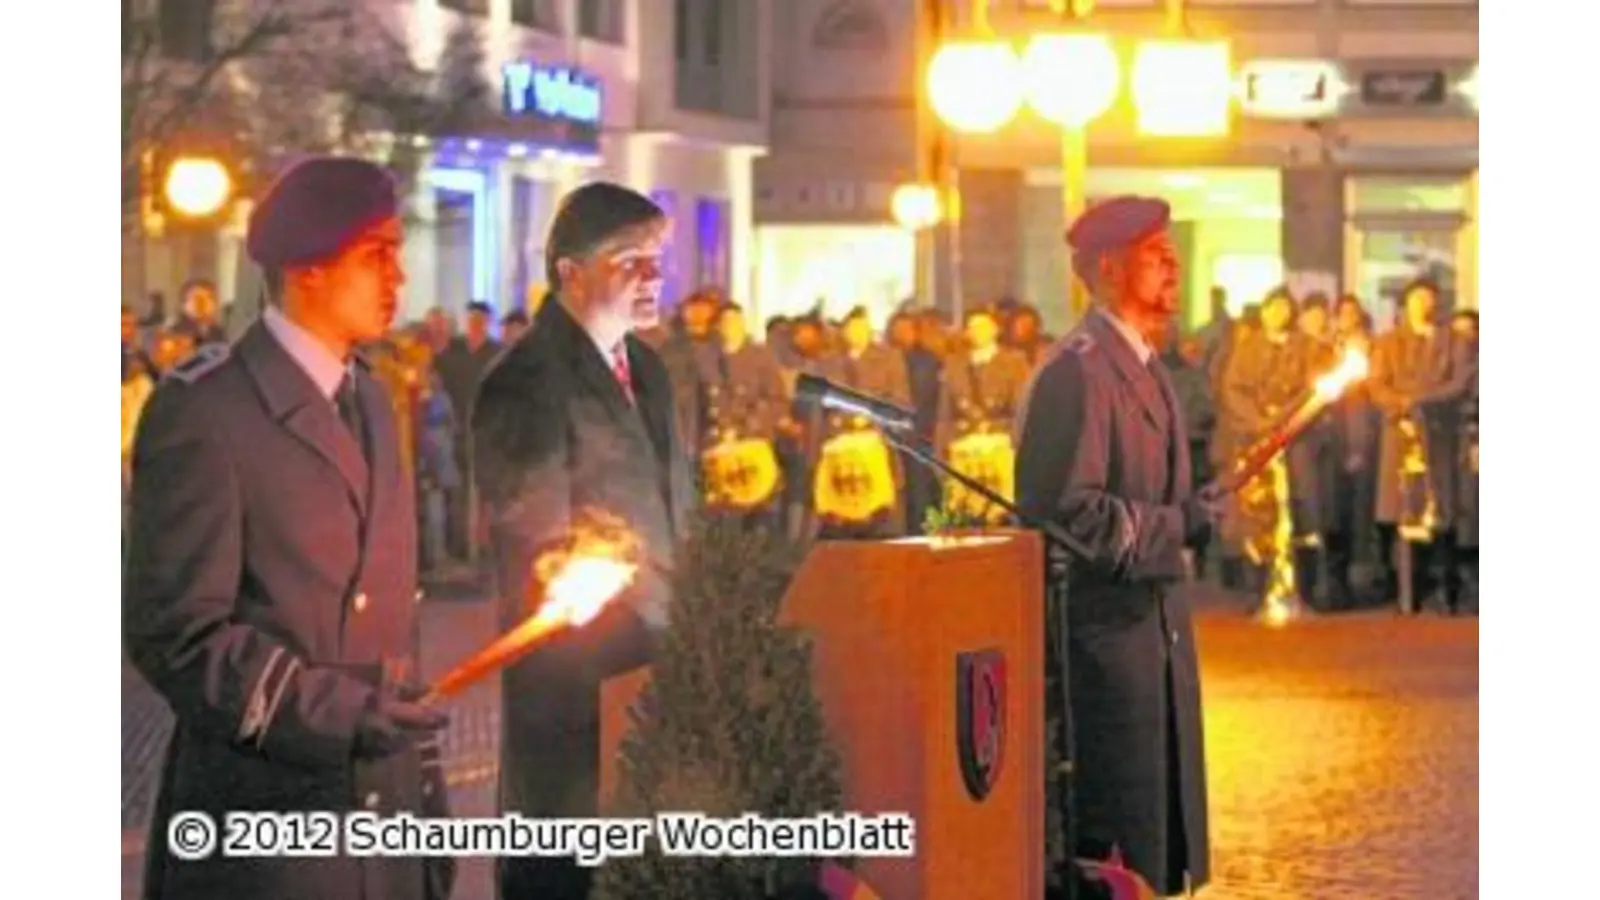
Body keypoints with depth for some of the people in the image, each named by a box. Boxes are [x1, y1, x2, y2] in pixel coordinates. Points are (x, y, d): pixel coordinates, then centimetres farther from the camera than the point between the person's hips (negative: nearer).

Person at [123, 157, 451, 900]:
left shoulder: (368, 402, 15)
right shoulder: (203, 409, -10)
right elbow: (175, 631, -15)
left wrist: (423, 779, 14)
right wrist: (332, 711, -23)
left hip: (386, 805, 7)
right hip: (265, 818, -7)